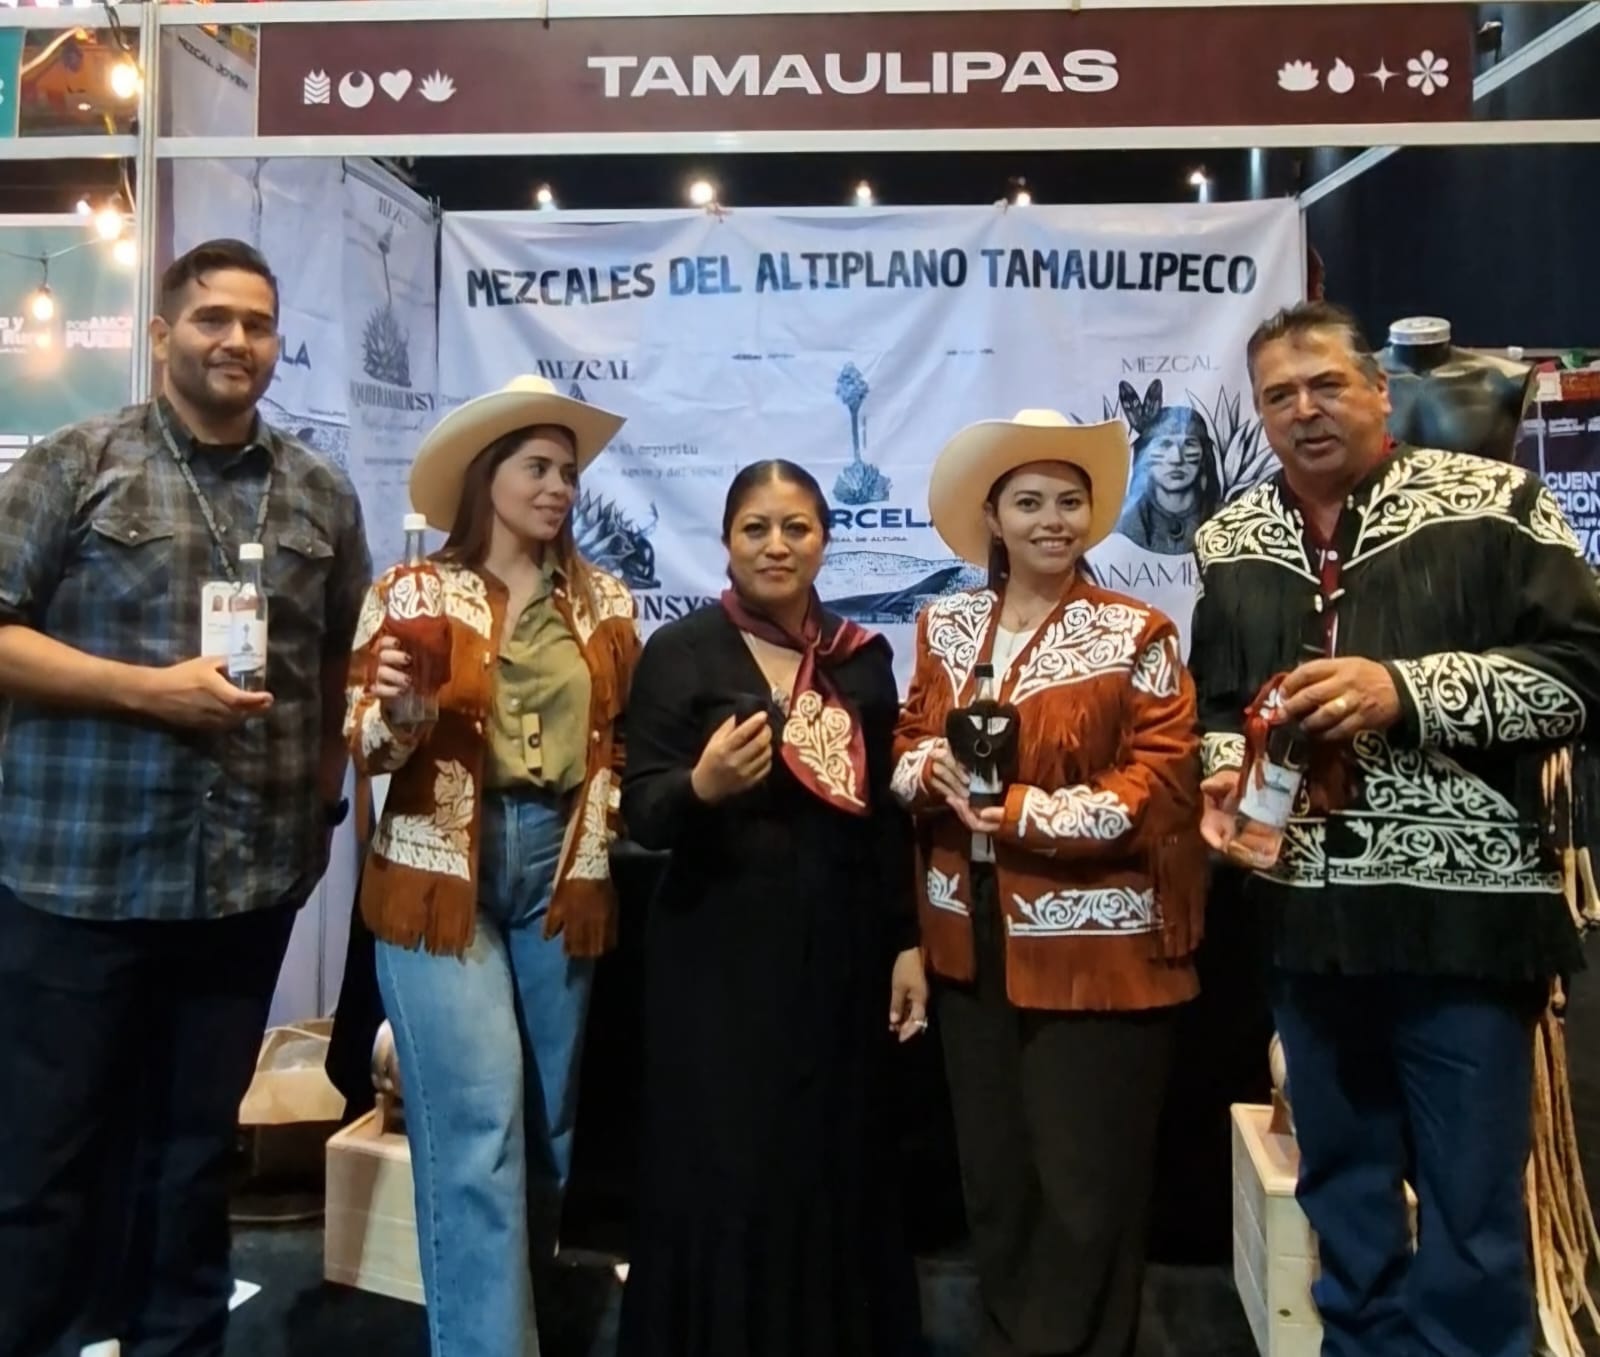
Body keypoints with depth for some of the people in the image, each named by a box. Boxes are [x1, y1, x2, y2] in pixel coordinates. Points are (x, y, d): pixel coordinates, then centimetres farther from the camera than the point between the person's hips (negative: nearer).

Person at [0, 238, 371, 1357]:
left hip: (250, 882, 4)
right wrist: (152, 688, -15)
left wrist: (326, 792, 3)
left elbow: (346, 658, 15)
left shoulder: (322, 495, 9)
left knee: (197, 1148, 16)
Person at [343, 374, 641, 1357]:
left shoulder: (606, 601, 8)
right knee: (479, 1131, -8)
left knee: (550, 1126, 12)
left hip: (565, 874, 4)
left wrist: (610, 828, 2)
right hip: (442, 877, -4)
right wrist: (392, 706, -24)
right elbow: (363, 748, -4)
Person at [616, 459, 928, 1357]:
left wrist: (907, 943, 8)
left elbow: (886, 812, 12)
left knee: (837, 1173, 9)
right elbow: (642, 817, -8)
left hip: (840, 954, 3)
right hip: (719, 956, -3)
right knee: (723, 1181, 0)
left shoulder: (864, 657, 7)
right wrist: (703, 786, -29)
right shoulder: (682, 651, -4)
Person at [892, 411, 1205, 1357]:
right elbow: (908, 748, 11)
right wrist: (931, 767, -12)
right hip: (976, 941, 5)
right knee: (993, 1173, 16)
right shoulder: (945, 625, 7)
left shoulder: (1135, 635, -7)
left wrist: (1021, 811, -18)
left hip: (1093, 950, -4)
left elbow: (1160, 785, -12)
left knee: (1085, 1187, 4)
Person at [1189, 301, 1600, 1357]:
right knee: (1341, 1190, 19)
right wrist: (1226, 775, -5)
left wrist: (1408, 689, -22)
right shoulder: (1229, 545, 9)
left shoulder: (1492, 503, -4)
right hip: (1309, 920, 5)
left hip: (1463, 913, -4)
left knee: (1474, 1209, 7)